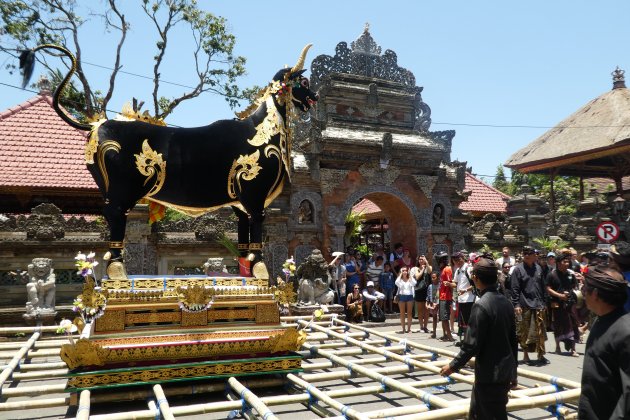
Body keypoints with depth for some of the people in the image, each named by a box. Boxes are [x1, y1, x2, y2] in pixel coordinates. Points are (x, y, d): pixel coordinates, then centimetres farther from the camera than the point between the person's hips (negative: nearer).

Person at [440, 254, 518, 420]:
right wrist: (513, 371, 21)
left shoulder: (481, 305, -20)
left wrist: (453, 365, -6)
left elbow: (472, 344, -20)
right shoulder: (506, 302, 4)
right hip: (505, 371, 8)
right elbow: (513, 340, 11)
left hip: (490, 374, -8)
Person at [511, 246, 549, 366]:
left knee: (540, 331, 4)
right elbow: (515, 288, -8)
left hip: (538, 305, 4)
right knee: (524, 331, 4)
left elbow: (542, 287, 15)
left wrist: (543, 302, 12)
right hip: (525, 305, -4)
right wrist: (516, 304, -14)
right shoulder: (518, 269, -5)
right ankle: (525, 355, 16)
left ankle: (541, 355, 14)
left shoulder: (538, 268, 9)